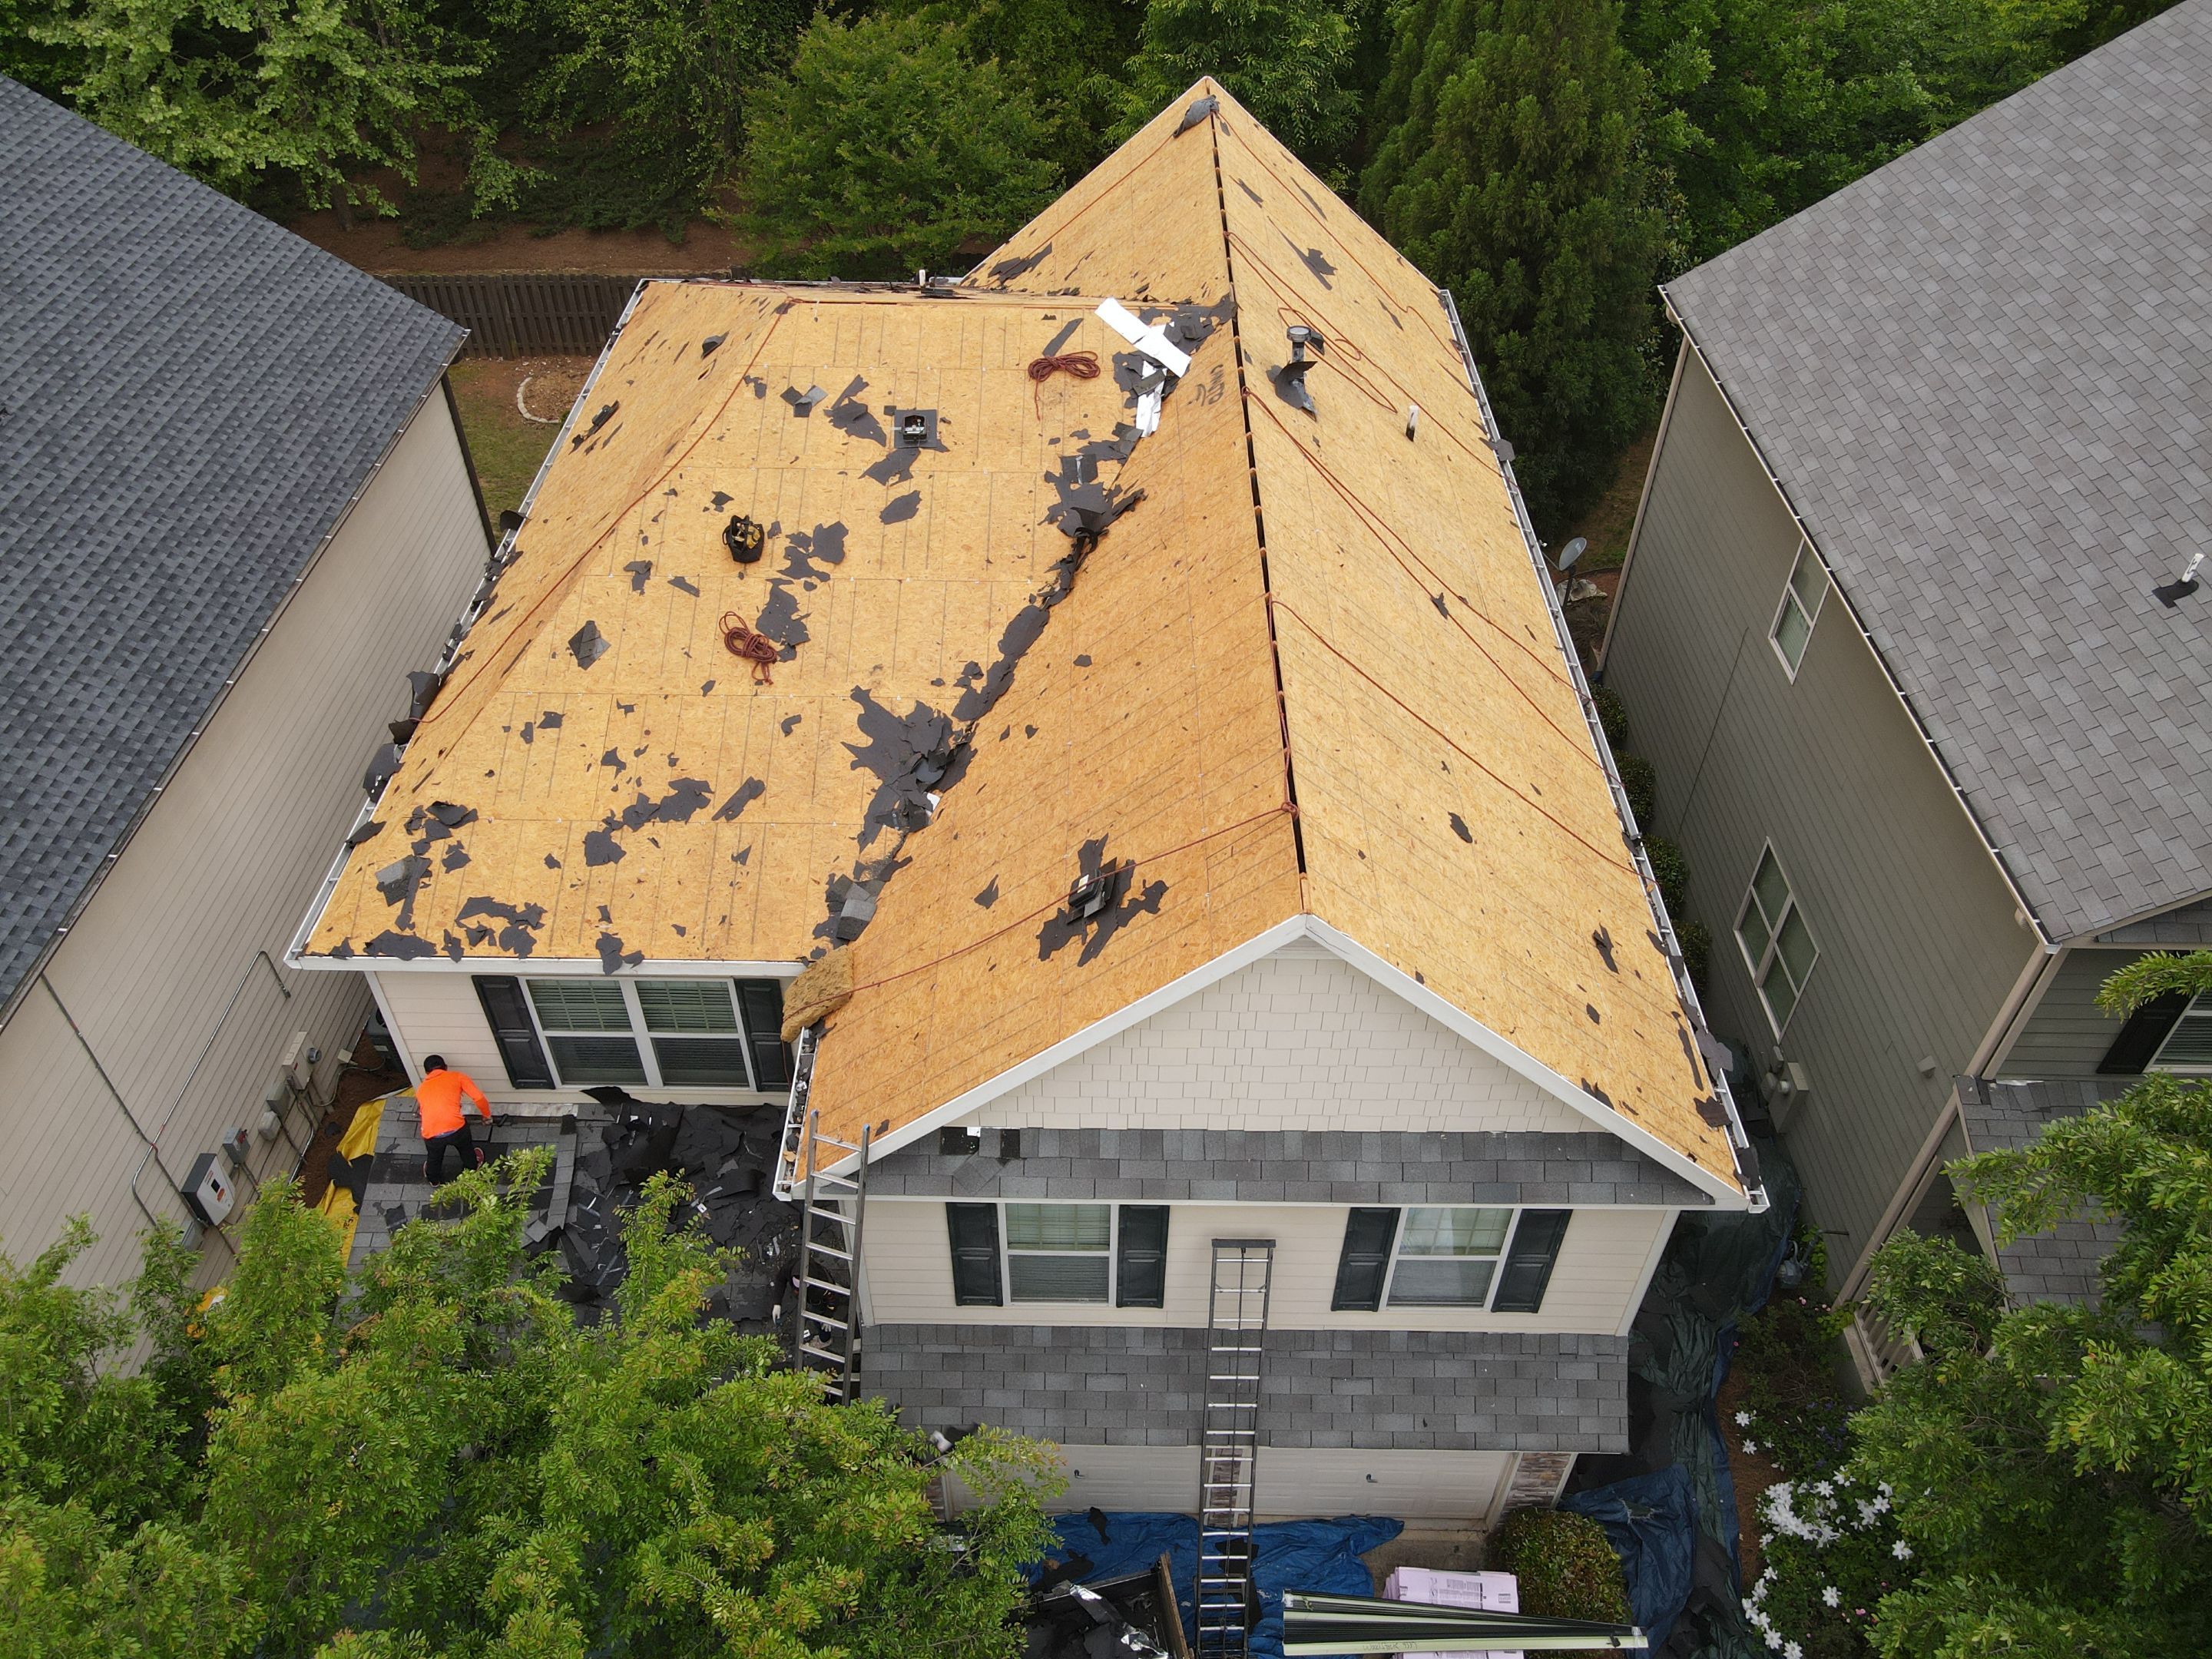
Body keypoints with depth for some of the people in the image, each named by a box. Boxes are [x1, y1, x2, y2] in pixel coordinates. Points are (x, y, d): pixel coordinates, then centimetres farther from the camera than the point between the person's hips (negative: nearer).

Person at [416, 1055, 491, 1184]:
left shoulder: (421, 1088, 23)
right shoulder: (457, 1076, 14)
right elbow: (479, 1098, 4)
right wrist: (487, 1115, 22)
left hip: (431, 1134, 2)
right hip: (455, 1127, -2)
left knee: (434, 1158, 36)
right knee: (466, 1149, 34)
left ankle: (434, 1180, 60)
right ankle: (471, 1171, 57)